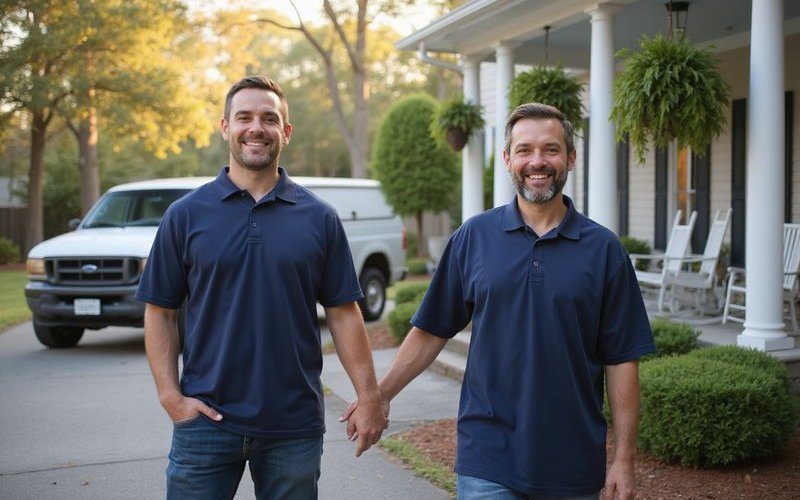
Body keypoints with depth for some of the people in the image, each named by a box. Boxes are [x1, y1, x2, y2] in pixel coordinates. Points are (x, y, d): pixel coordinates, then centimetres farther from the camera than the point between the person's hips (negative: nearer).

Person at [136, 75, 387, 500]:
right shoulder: (185, 215, 2)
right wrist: (170, 396, -7)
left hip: (295, 426, 1)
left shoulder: (319, 218, 3)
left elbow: (342, 313, 3)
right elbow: (160, 312, 3)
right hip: (205, 420, 0)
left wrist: (369, 398, -2)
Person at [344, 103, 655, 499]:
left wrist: (624, 459, -3)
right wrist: (379, 395, 3)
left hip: (573, 464, 1)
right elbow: (431, 331, 7)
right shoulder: (474, 236, 1)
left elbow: (621, 360, -1)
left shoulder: (602, 248, 0)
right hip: (488, 460, 0)